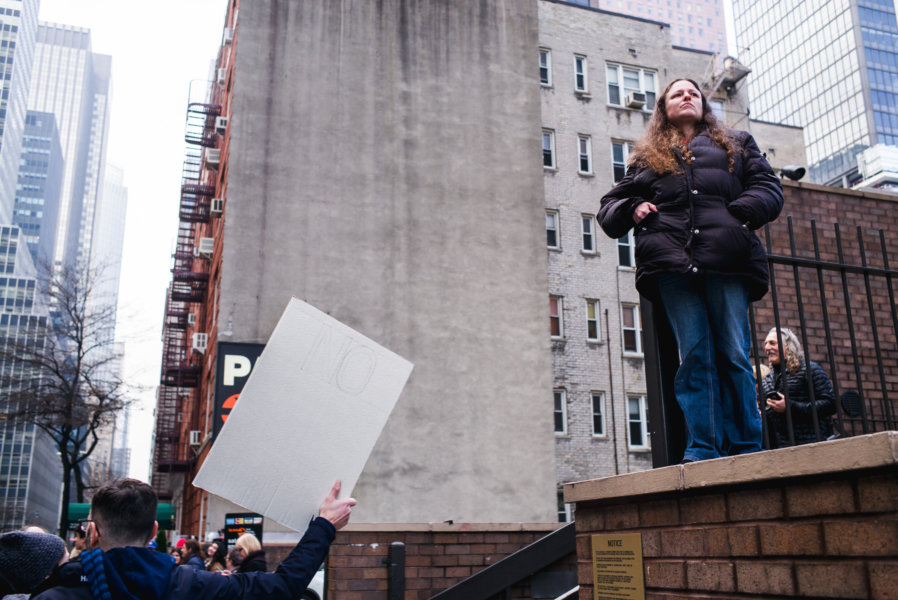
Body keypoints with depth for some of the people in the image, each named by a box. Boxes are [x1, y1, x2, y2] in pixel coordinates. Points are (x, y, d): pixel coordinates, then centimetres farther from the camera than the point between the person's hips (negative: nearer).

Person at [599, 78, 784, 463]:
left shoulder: (736, 144, 28)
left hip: (726, 259, 0)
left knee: (734, 355, -6)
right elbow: (609, 207, 27)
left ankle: (747, 450, -2)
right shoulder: (646, 157, 27)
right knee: (695, 355, -6)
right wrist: (632, 209, 5)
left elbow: (768, 188, 17)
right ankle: (702, 450, -7)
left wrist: (740, 212, -3)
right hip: (672, 263, 0)